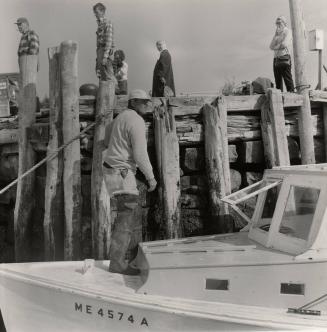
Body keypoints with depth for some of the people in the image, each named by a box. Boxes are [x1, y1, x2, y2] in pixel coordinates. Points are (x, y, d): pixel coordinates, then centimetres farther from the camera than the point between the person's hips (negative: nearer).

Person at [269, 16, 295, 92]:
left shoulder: (287, 31, 1)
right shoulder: (277, 34, 23)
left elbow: (284, 45, -15)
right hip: (276, 59, 7)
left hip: (284, 58, -7)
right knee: (278, 82, 4)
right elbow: (271, 46, 10)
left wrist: (276, 47, 2)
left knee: (288, 80, -11)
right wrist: (276, 35, 3)